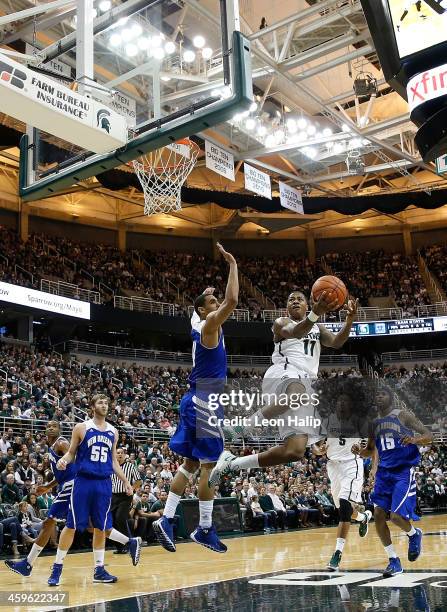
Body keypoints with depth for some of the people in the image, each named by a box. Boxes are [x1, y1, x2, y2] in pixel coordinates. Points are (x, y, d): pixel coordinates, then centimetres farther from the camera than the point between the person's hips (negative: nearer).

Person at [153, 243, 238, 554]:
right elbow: (232, 300, -25)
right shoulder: (209, 324, -11)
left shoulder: (200, 323, 14)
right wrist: (233, 265, -16)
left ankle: (166, 519, 9)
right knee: (210, 464, -4)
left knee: (191, 463, 10)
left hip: (197, 400, 9)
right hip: (205, 401, -9)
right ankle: (205, 528, 3)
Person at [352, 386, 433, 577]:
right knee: (378, 515, -3)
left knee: (396, 516, -15)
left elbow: (429, 435, -8)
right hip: (384, 473, 6)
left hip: (404, 472, -6)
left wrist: (414, 439, -30)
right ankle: (394, 561, 11)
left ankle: (414, 534, 20)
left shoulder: (403, 415, -5)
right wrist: (360, 451, -2)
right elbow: (370, 450, 22)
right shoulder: (374, 423, 11)